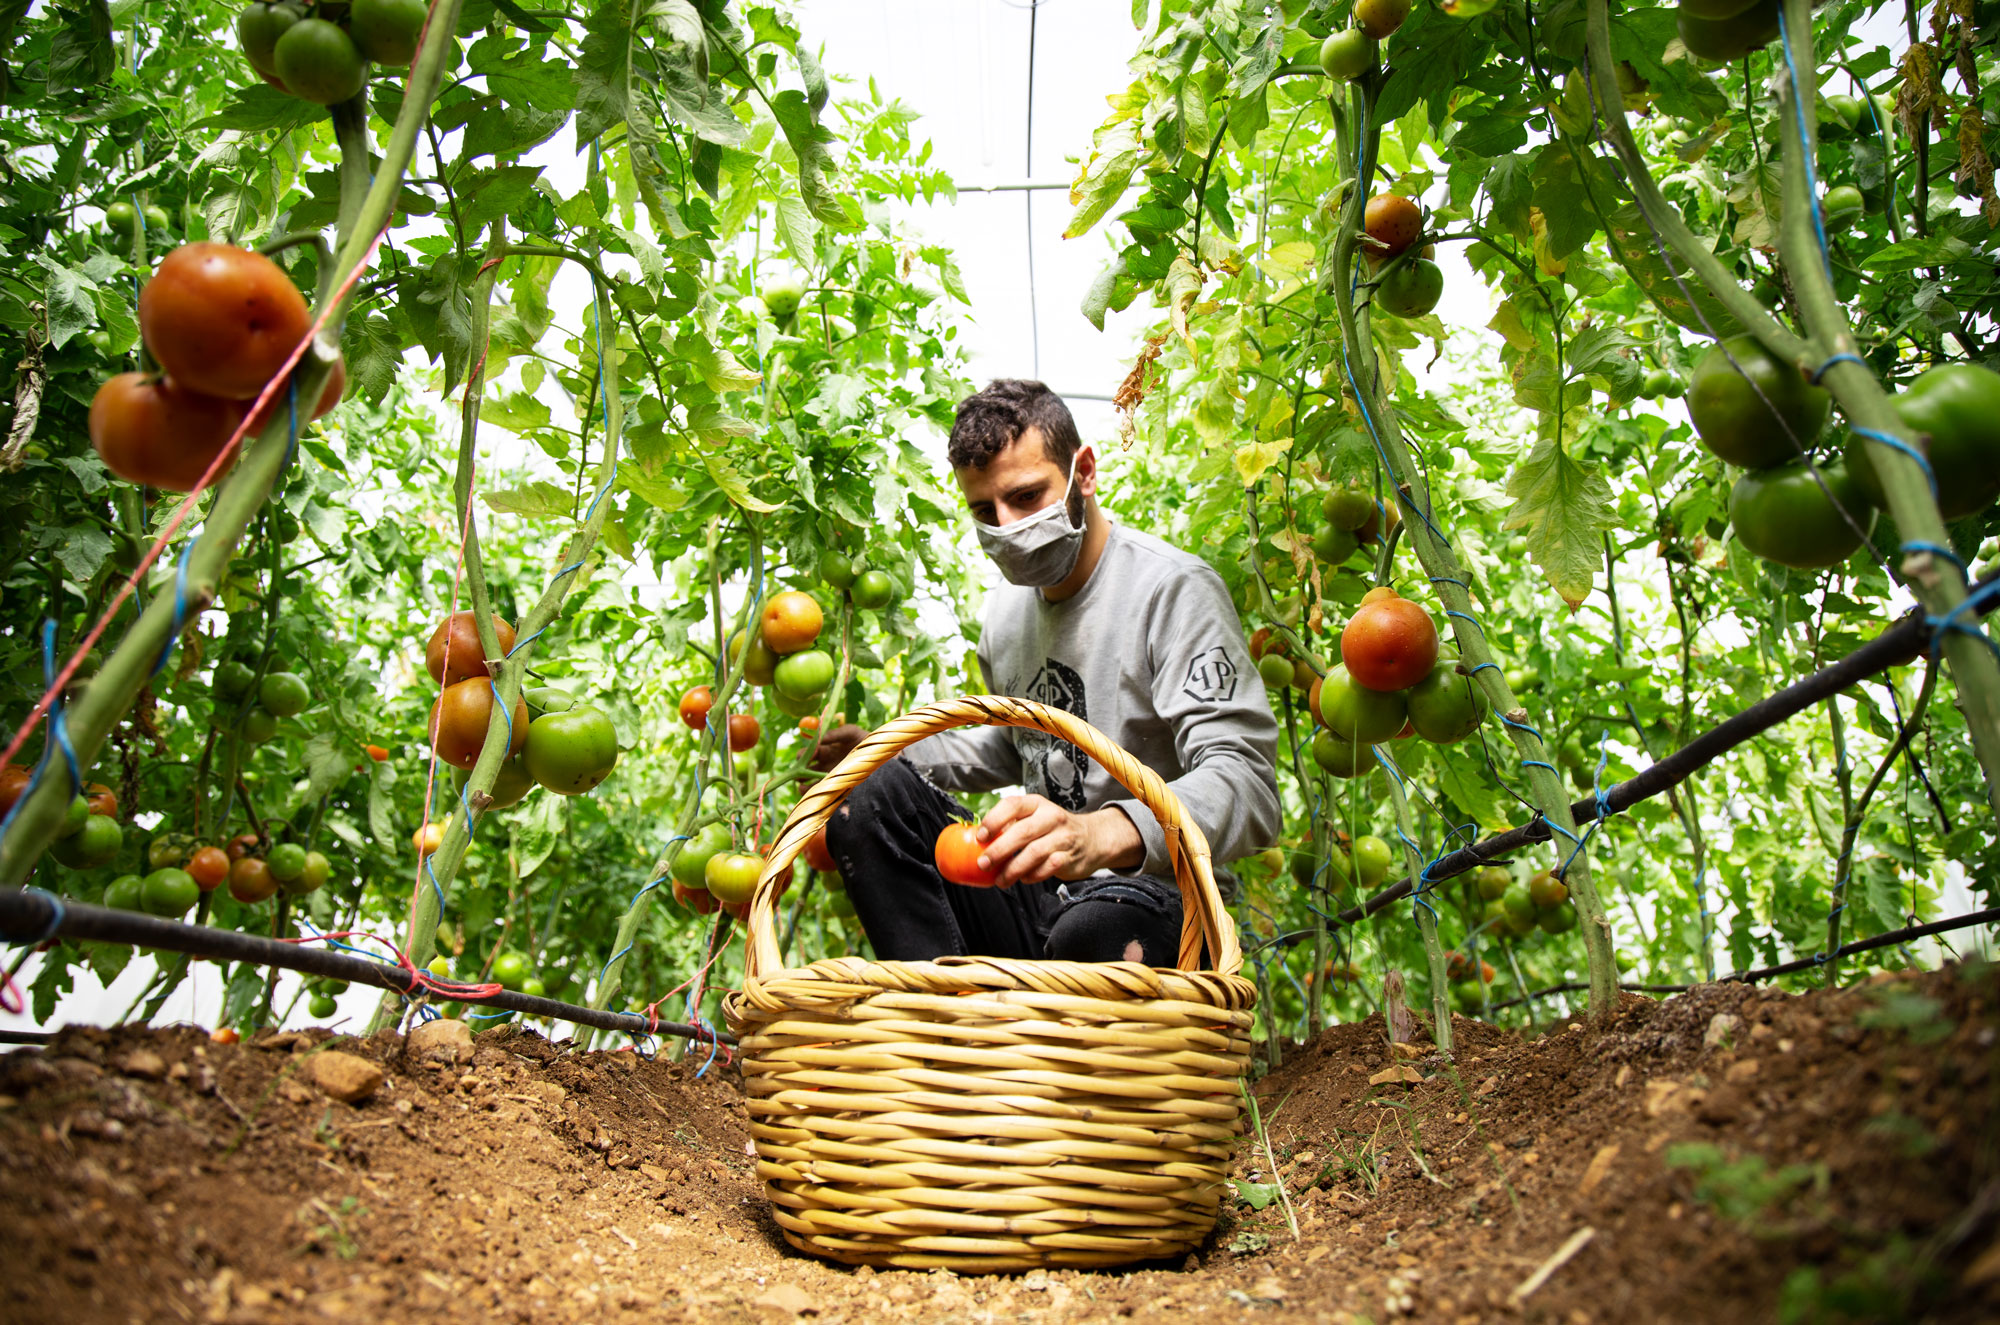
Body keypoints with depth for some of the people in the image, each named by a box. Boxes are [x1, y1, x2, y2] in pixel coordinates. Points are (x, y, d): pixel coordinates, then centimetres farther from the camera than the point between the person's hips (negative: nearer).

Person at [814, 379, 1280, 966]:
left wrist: (1102, 834, -45)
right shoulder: (1006, 606, 12)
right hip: (1035, 893, 7)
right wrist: (885, 754, 15)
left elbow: (1246, 784, -25)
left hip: (1151, 901, -7)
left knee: (1092, 931, -41)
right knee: (868, 798, -11)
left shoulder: (1174, 589, -13)